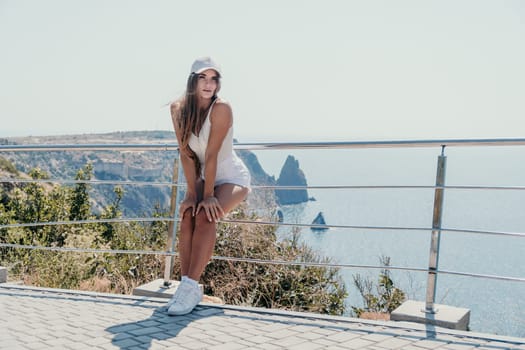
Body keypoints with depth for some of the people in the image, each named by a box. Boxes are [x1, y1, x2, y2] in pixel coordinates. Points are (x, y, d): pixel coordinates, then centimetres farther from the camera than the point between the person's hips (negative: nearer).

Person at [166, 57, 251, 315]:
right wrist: (192, 193, -16)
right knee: (187, 217, -19)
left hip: (232, 178, -5)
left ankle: (191, 287, -28)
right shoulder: (178, 109, -9)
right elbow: (186, 153, -11)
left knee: (205, 216, -27)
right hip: (204, 177, 5)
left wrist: (208, 195, -24)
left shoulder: (221, 109, -24)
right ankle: (185, 284, -16)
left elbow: (211, 154, -26)